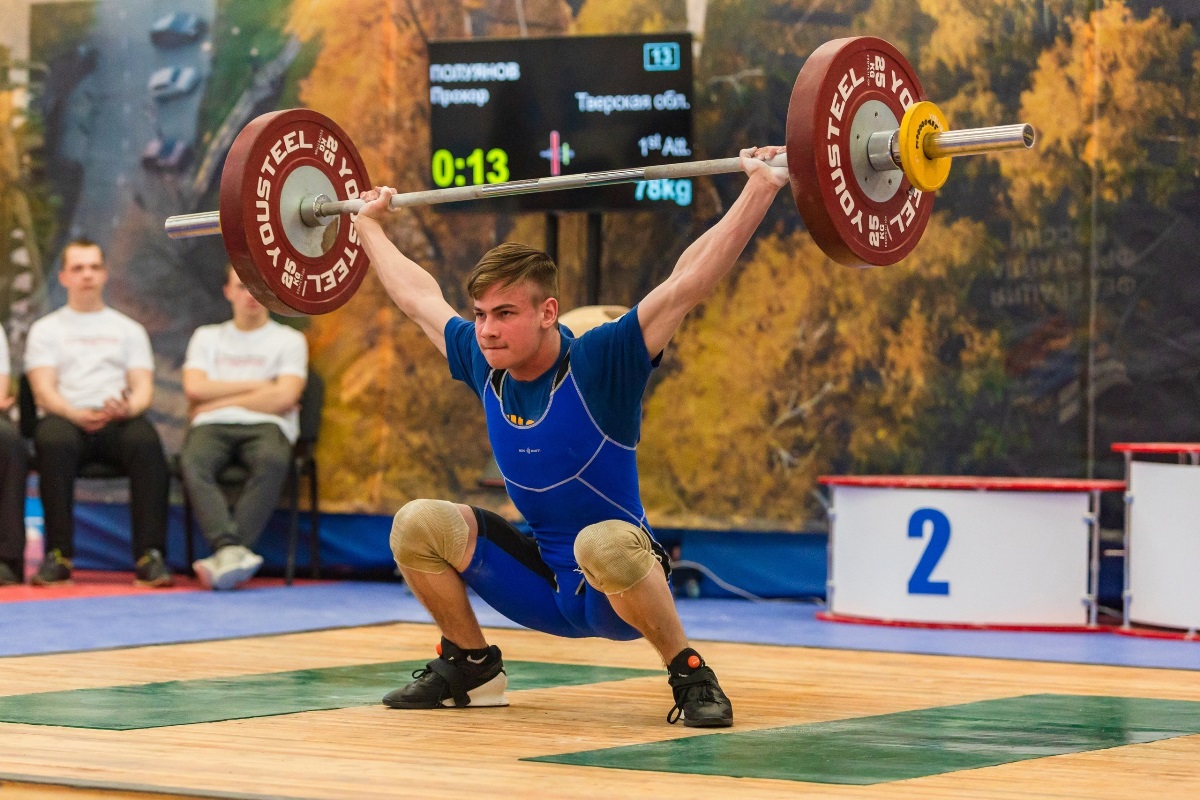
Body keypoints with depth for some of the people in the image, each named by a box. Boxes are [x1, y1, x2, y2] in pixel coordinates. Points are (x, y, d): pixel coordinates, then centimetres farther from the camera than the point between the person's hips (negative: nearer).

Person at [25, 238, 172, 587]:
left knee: (146, 441, -36)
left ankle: (149, 555, -37)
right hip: (66, 418, -1)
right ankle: (58, 555, -33)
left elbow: (143, 389, 10)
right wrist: (77, 414, -19)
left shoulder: (129, 330, 23)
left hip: (119, 419, 1)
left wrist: (127, 407, -16)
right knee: (53, 441, -39)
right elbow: (44, 391, 3)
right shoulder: (46, 330, 18)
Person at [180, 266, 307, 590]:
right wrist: (257, 386, 4)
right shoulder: (207, 337, 25)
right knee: (193, 462, -35)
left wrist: (221, 401, 2)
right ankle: (231, 550, -49)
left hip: (265, 426, -2)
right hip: (213, 427, 2)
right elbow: (195, 389, 7)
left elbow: (284, 398, -1)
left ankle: (223, 559, -45)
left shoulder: (289, 340, 16)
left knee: (273, 462, -39)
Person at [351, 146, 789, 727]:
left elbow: (689, 281, -26)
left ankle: (691, 677, -20)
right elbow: (418, 296, 14)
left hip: (616, 590, -6)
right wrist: (368, 225, 25)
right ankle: (472, 668, 11)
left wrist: (761, 187, -31)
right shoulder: (483, 365, -4)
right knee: (418, 524, -9)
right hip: (542, 585, 6)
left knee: (603, 543, -40)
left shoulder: (601, 364, -19)